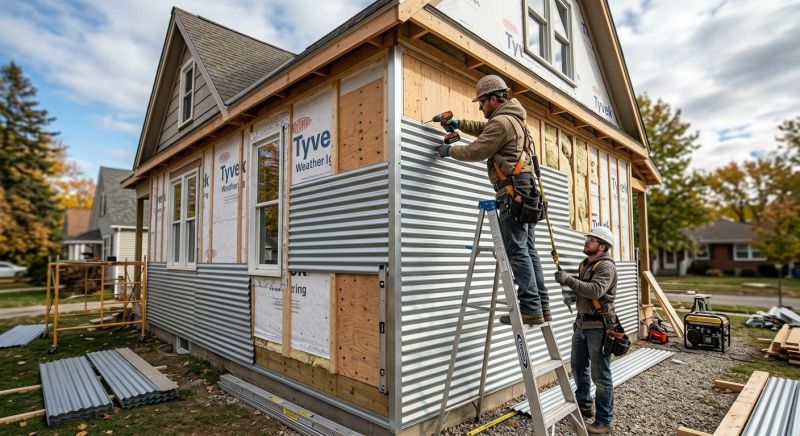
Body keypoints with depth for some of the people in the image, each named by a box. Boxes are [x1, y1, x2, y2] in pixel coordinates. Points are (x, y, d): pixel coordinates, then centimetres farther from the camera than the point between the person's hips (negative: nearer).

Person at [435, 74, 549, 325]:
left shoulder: (501, 121, -9)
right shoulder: (512, 118, 24)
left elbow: (475, 151, -10)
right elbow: (485, 130, 39)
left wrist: (450, 150, 6)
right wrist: (460, 124, 27)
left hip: (513, 193, -10)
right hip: (525, 192, 10)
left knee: (517, 251, -10)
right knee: (527, 250, 9)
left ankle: (530, 308, -9)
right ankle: (541, 305, 11)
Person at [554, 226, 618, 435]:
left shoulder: (606, 266, -15)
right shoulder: (585, 264, 13)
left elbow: (595, 290, -31)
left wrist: (569, 280, -33)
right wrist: (571, 292, 5)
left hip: (599, 326, -9)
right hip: (582, 323, 9)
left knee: (600, 375, -1)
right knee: (578, 366, 18)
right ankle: (583, 406, 35)